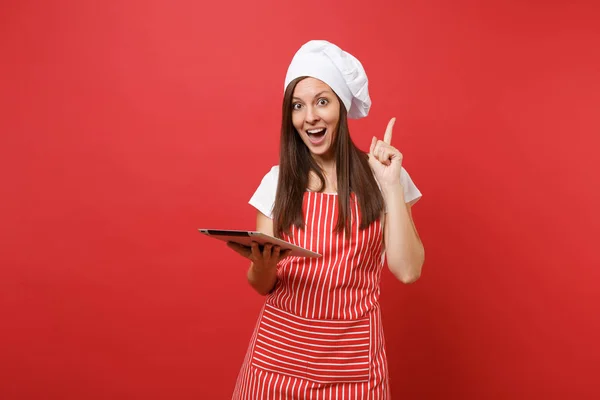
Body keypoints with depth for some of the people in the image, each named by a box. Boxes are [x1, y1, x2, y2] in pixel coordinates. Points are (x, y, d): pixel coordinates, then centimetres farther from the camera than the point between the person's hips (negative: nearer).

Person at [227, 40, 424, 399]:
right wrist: (262, 265, -18)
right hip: (279, 349, 2)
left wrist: (391, 184, -15)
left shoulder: (379, 178, -3)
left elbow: (407, 271, -11)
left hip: (350, 357, -1)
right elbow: (262, 285, 3)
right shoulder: (278, 180, 1)